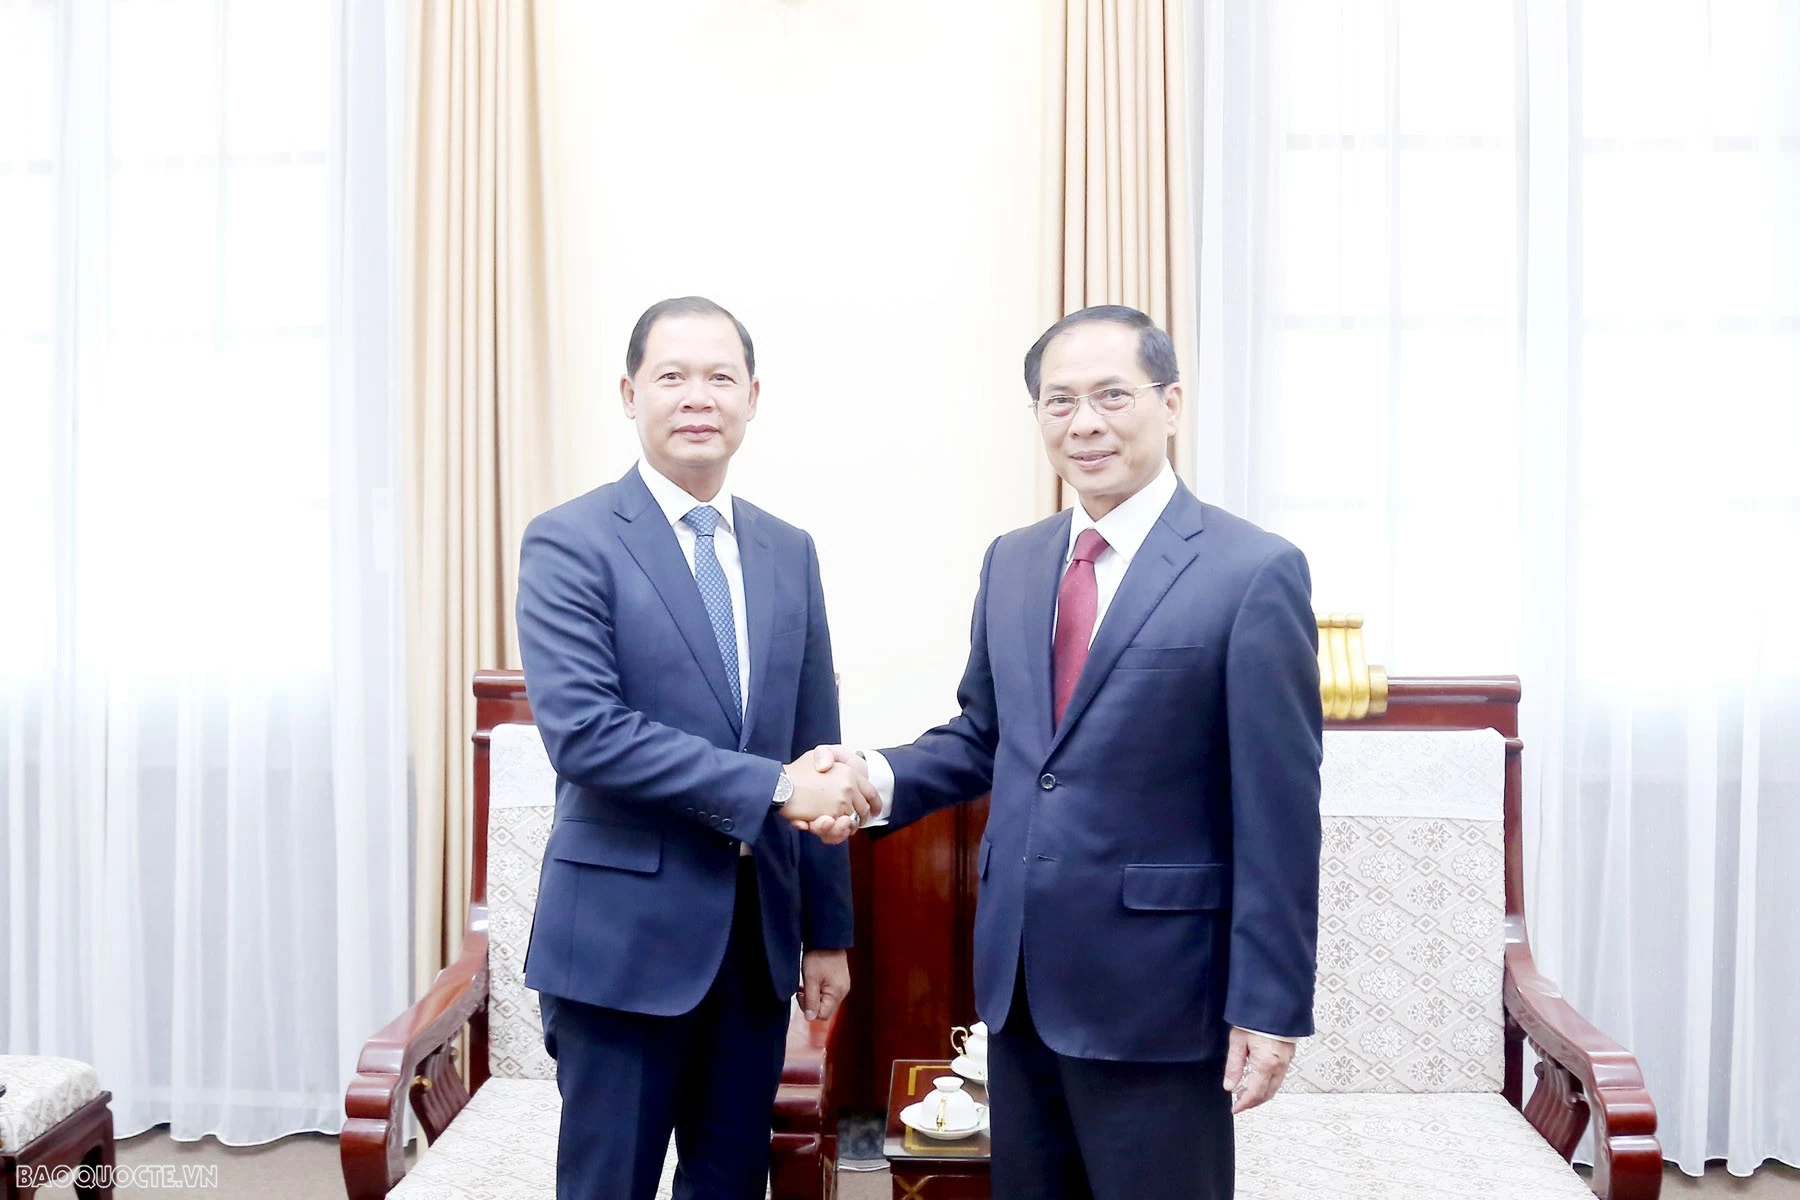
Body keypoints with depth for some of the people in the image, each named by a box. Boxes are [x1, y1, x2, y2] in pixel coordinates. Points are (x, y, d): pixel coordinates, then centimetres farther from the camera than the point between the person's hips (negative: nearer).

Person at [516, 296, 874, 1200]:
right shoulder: (570, 542, -8)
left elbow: (814, 751, 11)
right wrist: (770, 786, -22)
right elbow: (582, 731, -20)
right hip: (626, 934, -5)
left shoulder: (789, 553, 9)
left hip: (759, 935, 5)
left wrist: (827, 930, 11)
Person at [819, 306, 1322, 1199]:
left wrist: (1270, 1006, -12)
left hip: (1157, 991, -6)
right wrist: (880, 776, -5)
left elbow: (1279, 814, -13)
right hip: (1017, 978, 6)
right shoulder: (1011, 562, 7)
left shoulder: (1254, 573, -12)